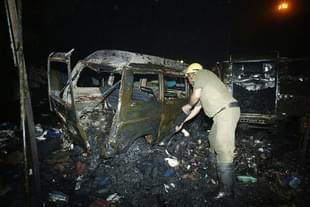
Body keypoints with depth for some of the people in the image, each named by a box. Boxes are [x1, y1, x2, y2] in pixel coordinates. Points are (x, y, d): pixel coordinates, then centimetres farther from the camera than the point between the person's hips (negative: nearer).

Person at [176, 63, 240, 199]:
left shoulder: (201, 73, 3)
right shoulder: (203, 87, 28)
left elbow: (195, 96, -9)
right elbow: (197, 108, 30)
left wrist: (188, 106, 13)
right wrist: (182, 123, 34)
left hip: (227, 110, -11)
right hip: (222, 113, 11)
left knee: (223, 148, -14)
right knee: (213, 139, 25)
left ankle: (227, 190, -10)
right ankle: (215, 172, 45)